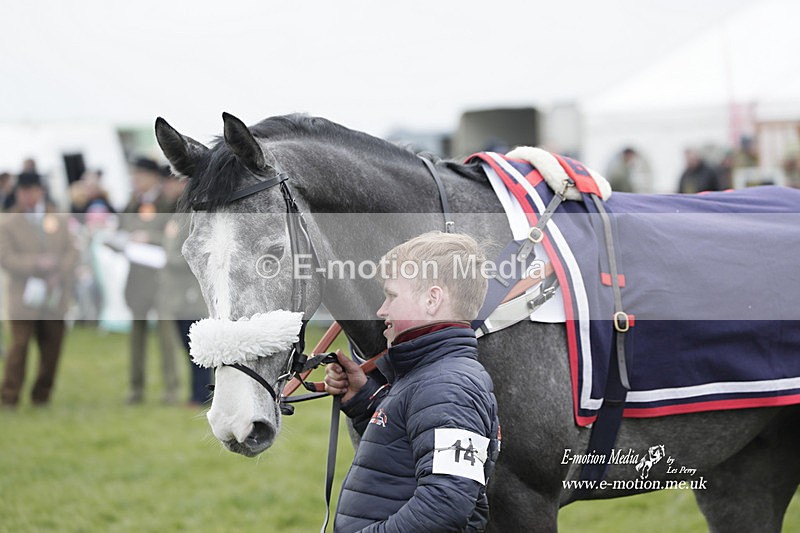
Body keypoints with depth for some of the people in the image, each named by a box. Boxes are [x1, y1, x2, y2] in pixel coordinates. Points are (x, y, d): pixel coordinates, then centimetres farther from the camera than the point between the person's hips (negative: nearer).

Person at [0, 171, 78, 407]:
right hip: (25, 298, -3)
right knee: (20, 345, -10)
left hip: (55, 297, 4)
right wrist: (36, 263, -18)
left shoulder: (58, 221, 13)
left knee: (52, 348, 4)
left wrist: (59, 273, -9)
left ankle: (41, 395, 15)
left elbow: (72, 252, 9)